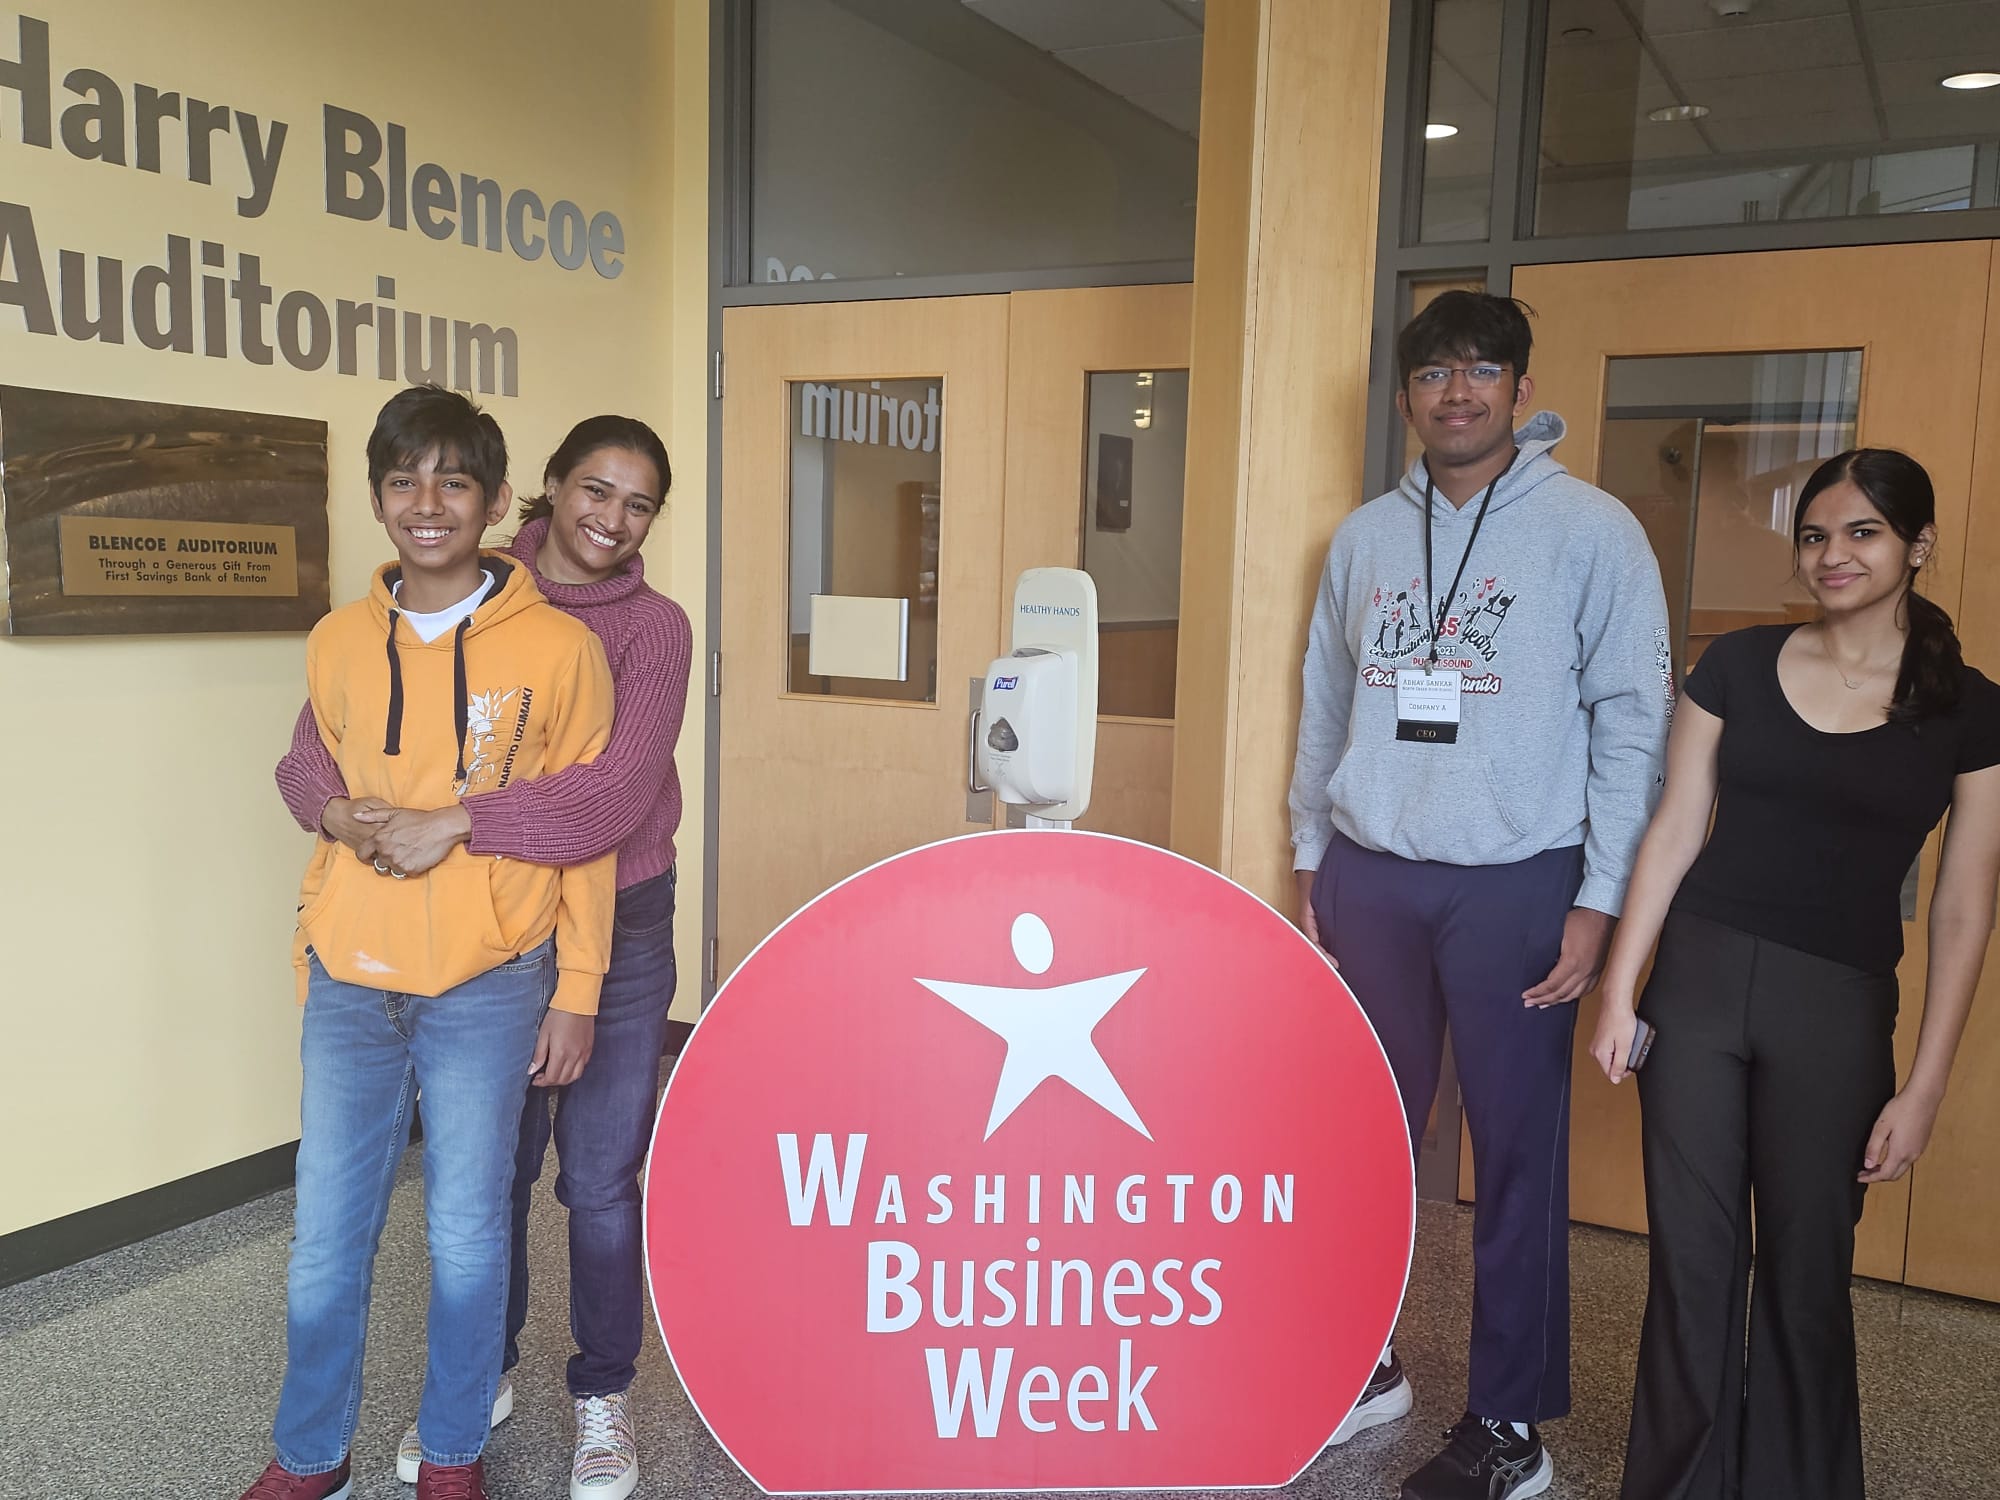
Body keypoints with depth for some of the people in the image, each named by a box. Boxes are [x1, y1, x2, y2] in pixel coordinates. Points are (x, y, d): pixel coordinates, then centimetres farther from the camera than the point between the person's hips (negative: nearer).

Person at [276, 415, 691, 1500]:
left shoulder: (653, 628, -9)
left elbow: (615, 793, -23)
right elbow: (327, 722, -3)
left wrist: (457, 821, -30)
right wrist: (336, 804, -24)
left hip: (617, 932, -2)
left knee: (599, 1181, 9)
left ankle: (602, 1394, 31)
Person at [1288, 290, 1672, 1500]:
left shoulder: (1590, 530, -3)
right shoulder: (1365, 536, 10)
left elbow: (1633, 720, -6)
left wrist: (1600, 899, -10)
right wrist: (1311, 858, 13)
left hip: (1516, 885, -4)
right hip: (1370, 879, 4)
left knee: (1518, 1153, 3)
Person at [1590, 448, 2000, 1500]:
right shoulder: (1737, 665, 4)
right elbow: (1673, 833, 4)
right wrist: (1618, 992, 0)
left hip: (1838, 1007, -1)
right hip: (1698, 978, 1)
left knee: (1805, 1268, 8)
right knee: (1690, 1255, 7)